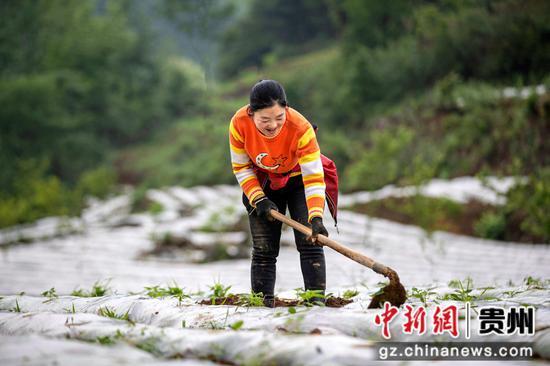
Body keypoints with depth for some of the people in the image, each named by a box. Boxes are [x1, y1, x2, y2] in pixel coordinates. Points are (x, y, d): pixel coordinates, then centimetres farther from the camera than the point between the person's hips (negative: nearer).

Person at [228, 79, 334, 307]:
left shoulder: (301, 128, -36)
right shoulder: (239, 124, -29)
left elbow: (313, 177, -36)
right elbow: (240, 167, -12)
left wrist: (316, 217, -46)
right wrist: (257, 199, -20)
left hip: (298, 179, -2)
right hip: (263, 184, 2)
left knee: (310, 242, -12)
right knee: (263, 249, 0)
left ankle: (316, 301, -11)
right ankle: (262, 304, 5)